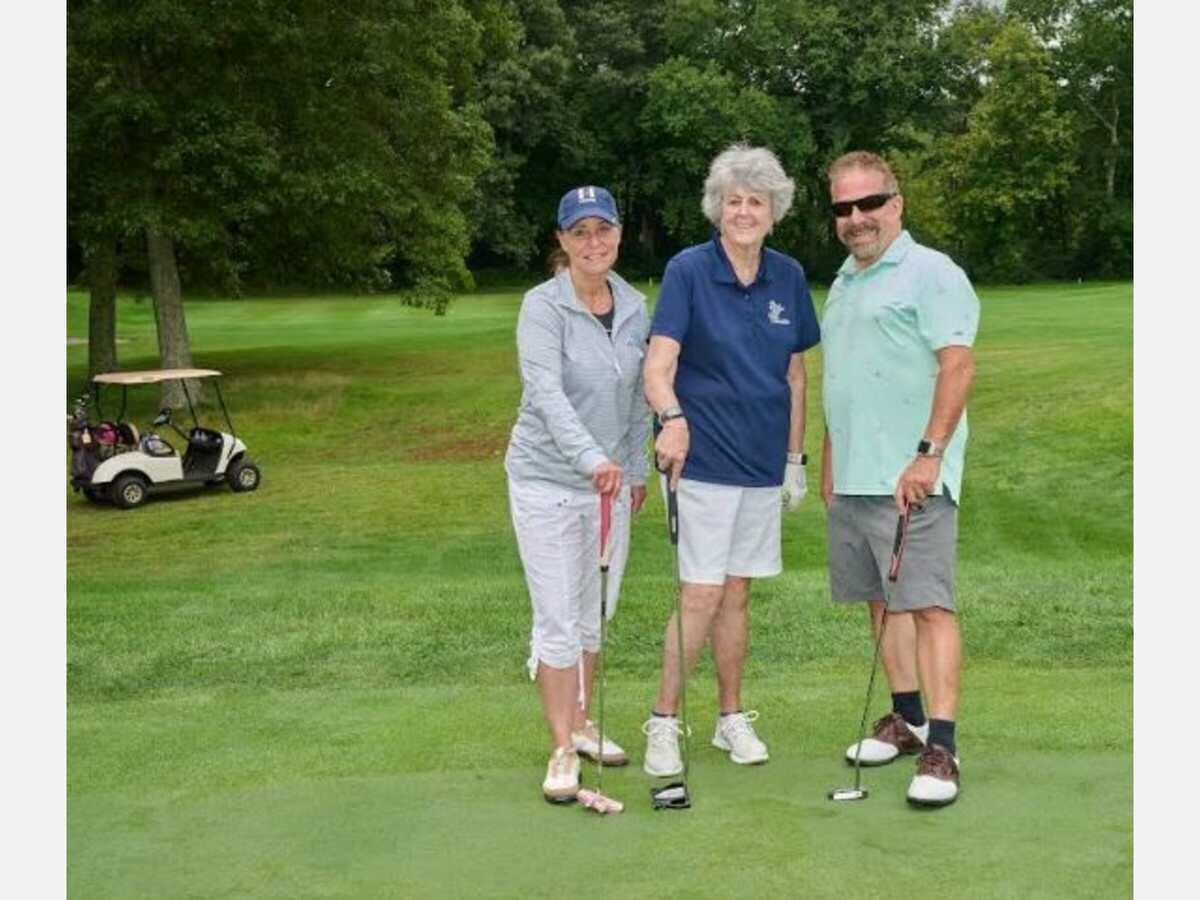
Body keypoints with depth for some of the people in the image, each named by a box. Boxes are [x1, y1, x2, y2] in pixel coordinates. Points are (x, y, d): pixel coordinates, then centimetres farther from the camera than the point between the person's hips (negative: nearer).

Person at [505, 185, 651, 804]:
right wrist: (592, 458, -39)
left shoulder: (634, 307, 5)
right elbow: (546, 393, -27)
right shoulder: (543, 306, -13)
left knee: (593, 613, 15)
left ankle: (581, 724, 32)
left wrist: (636, 467, 15)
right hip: (547, 479, -5)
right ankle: (562, 751, 6)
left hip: (610, 480, 6)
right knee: (558, 619, -3)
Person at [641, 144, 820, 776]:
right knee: (700, 594, -6)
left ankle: (732, 718, 24)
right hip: (703, 458, -4)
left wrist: (795, 455, 12)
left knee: (737, 593, 13)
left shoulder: (788, 277, 5)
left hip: (763, 462, 5)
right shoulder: (687, 271, -9)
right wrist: (672, 416, -37)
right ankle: (663, 722, 7)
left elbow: (794, 373, 12)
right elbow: (658, 363, -18)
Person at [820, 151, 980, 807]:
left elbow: (958, 366, -15)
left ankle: (941, 748, -7)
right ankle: (907, 718, 25)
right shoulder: (842, 283, 19)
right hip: (852, 477, 8)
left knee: (928, 605, -8)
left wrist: (928, 454, -22)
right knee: (881, 602, 13)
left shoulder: (930, 273, -7)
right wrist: (829, 461, 20)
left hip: (911, 478, -8)